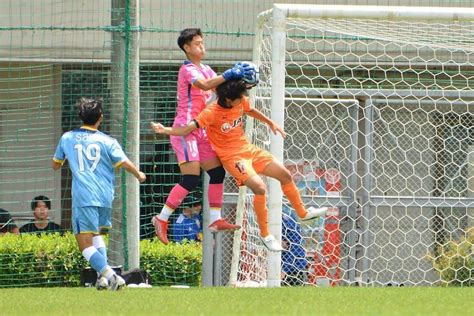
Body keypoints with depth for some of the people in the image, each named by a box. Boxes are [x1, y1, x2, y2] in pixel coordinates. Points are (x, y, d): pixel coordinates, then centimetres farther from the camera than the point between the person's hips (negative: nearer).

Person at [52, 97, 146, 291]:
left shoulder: (67, 138, 8)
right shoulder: (107, 141, 4)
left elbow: (55, 165, 22)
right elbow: (125, 164, -3)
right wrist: (139, 175, 18)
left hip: (83, 197, -3)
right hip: (105, 197, 3)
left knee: (86, 244, -6)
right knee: (95, 233, 27)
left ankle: (109, 275, -27)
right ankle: (105, 276, 13)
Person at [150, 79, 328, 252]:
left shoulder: (241, 102, -5)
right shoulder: (212, 113, -24)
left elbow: (250, 111, 20)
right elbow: (188, 129, -30)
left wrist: (271, 123, 28)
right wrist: (165, 130, -45)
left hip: (249, 149, 8)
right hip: (232, 157, -8)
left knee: (285, 175, 12)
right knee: (259, 187, -26)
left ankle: (303, 213, 37)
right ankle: (265, 235, -9)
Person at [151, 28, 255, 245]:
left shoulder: (206, 69, 17)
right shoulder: (188, 70, -11)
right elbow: (205, 85, -29)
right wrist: (229, 74, -35)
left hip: (200, 131, 9)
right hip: (185, 129, -9)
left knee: (217, 172, 6)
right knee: (191, 179, -15)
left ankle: (216, 220, 12)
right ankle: (162, 219, -9)